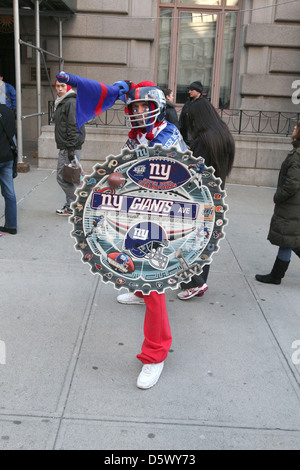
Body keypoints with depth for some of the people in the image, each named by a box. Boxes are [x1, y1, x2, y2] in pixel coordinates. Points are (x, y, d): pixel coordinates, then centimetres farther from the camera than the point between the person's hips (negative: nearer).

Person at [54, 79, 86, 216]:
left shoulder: (71, 102, -13)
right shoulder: (61, 103, 19)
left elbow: (74, 127, -19)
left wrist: (71, 149, -22)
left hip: (70, 148, -10)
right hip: (64, 148, 10)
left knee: (63, 178, -8)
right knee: (66, 177, 12)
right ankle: (70, 206, 19)